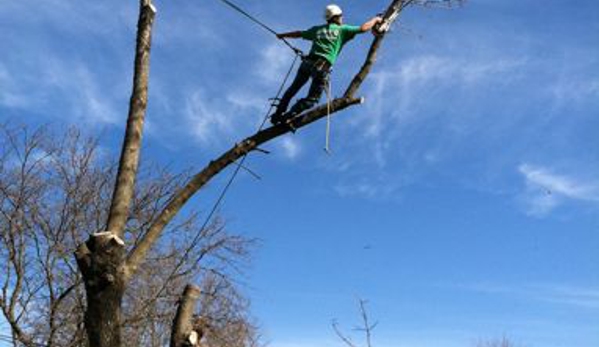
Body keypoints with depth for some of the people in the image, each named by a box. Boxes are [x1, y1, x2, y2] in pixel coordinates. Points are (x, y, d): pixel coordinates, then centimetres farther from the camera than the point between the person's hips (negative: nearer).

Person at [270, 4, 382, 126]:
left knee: (293, 88, 21)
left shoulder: (317, 29, 20)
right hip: (322, 68, -4)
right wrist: (375, 19, 23)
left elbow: (299, 34, 30)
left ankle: (278, 114, 21)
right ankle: (288, 116, -13)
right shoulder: (342, 29, 8)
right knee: (312, 99, 3)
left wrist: (283, 35, 47)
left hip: (308, 62, 5)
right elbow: (364, 28, 4)